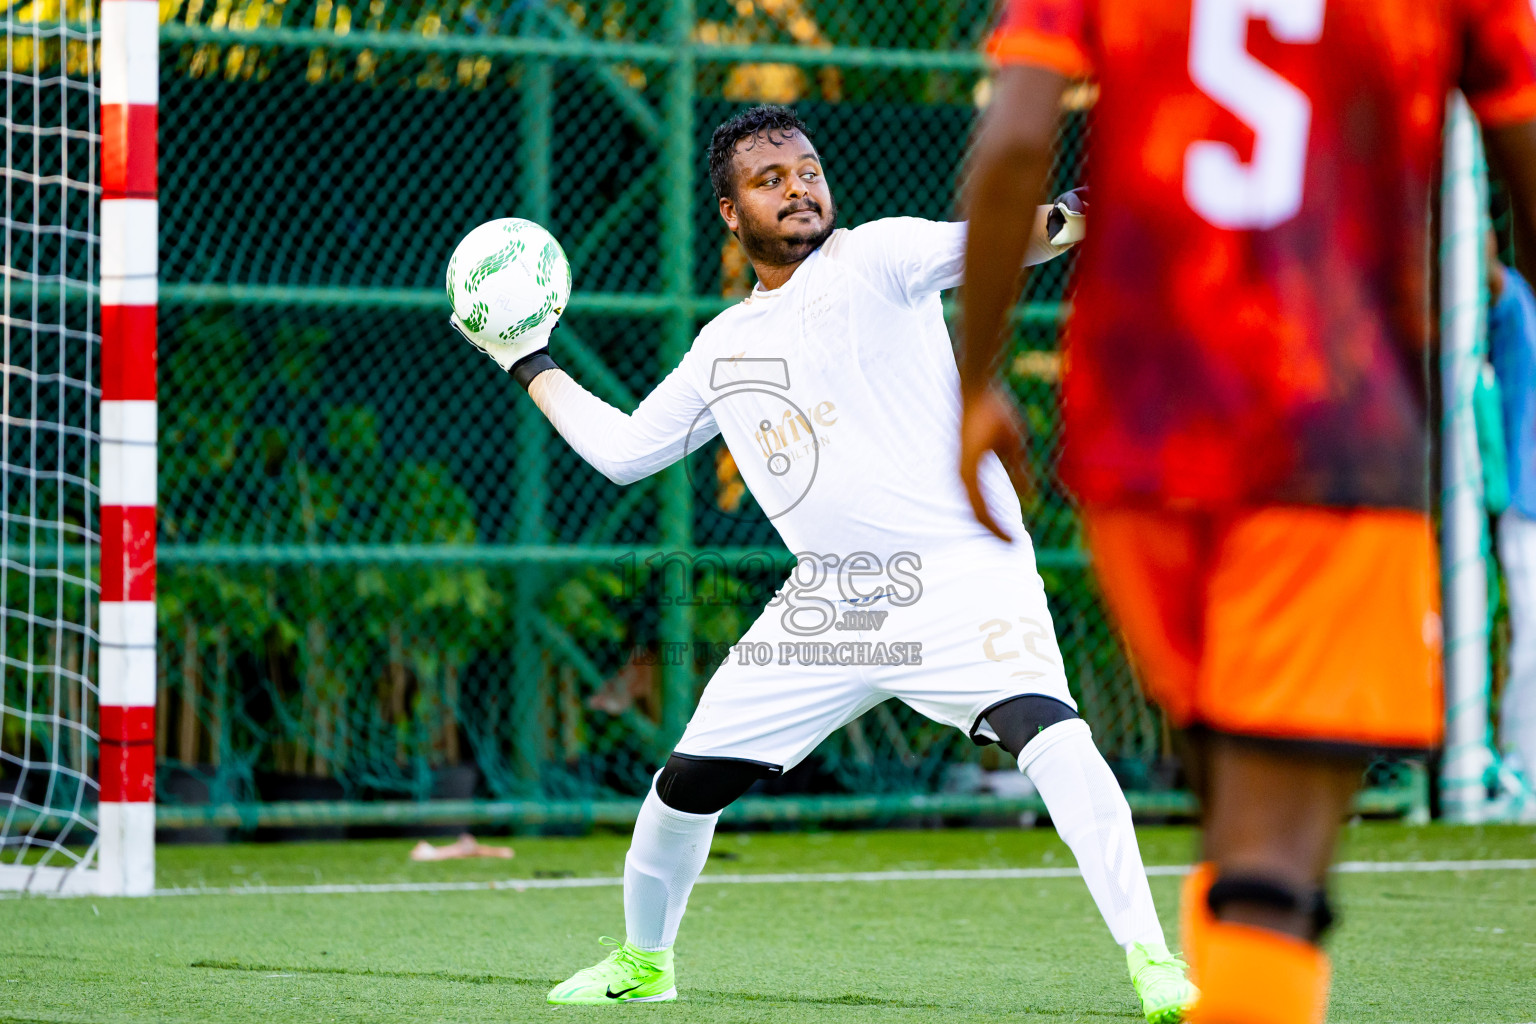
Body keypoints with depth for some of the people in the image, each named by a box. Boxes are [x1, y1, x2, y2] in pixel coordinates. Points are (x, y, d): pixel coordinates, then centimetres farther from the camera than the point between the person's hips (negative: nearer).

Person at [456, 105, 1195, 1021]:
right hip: (828, 600, 6)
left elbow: (980, 245, -21)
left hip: (961, 575, -6)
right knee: (687, 784, 7)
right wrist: (528, 364, 30)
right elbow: (623, 449, 25)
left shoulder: (876, 257, -1)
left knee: (1049, 733, -30)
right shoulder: (724, 346, 16)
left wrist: (1048, 223, -42)